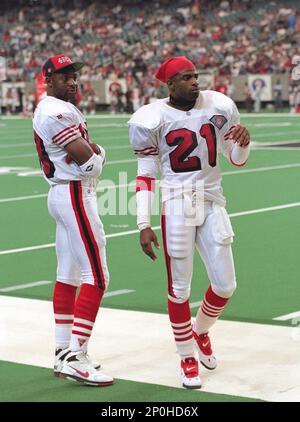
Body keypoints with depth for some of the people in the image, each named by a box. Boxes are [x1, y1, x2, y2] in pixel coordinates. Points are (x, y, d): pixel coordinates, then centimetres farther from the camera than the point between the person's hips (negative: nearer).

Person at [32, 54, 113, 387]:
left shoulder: (55, 108, 16)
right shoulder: (57, 112, -17)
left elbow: (93, 150, 15)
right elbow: (87, 159, -20)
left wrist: (93, 152, -7)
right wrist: (95, 155, 2)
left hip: (61, 194, 11)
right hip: (75, 195, -11)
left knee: (67, 276, 13)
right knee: (96, 277, -9)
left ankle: (63, 353, 19)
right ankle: (75, 357, -9)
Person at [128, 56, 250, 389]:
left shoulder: (217, 107, 1)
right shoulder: (154, 119, -8)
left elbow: (237, 160, 12)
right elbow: (145, 175, -5)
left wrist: (243, 142, -11)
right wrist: (144, 225, -9)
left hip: (212, 203, 4)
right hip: (177, 206, -4)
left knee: (225, 285, 7)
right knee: (179, 288, 3)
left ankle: (200, 332, 37)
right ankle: (187, 357, 22)